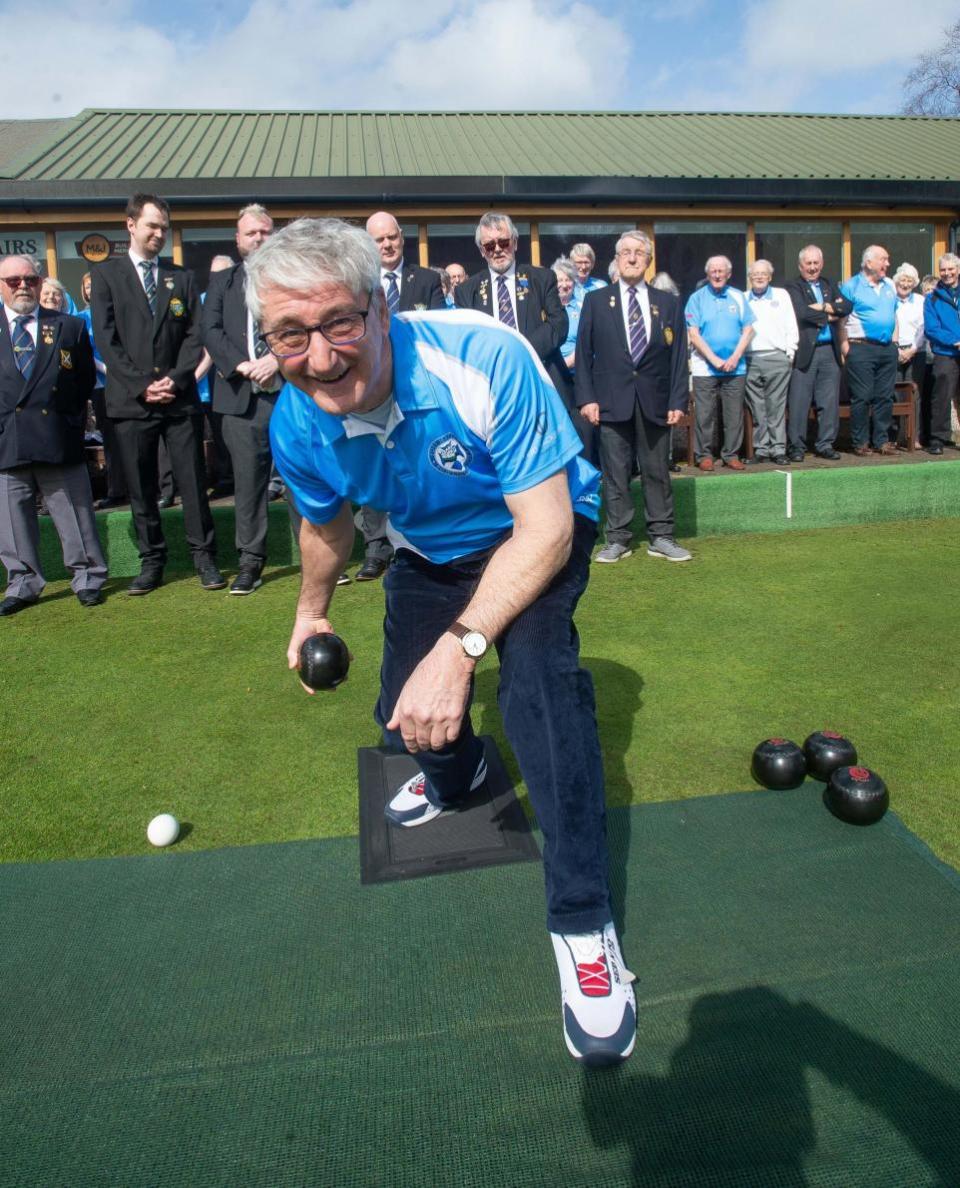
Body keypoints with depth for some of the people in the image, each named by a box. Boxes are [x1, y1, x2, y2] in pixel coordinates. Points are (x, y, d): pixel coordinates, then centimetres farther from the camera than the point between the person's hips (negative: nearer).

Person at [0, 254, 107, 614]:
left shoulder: (70, 327, 8)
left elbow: (86, 379, 11)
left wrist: (74, 418, 4)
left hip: (59, 440, -1)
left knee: (75, 515, 5)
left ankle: (87, 578, 16)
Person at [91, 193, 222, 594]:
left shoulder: (182, 277, 14)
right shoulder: (106, 274, 8)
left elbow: (194, 335, 7)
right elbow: (106, 339, 0)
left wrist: (175, 380, -7)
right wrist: (142, 386, -9)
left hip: (180, 398, 1)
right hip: (131, 400, -1)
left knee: (193, 481, 0)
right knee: (140, 487, 4)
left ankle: (204, 556, 8)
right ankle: (151, 561, 13)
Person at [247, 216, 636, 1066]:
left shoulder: (484, 359, -37)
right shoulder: (297, 427, -22)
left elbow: (545, 525, -35)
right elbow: (327, 523, 2)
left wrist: (461, 646, -44)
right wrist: (313, 610, 19)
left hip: (535, 536, -4)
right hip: (429, 554, 5)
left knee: (538, 672, -33)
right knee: (407, 721, 8)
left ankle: (583, 924, -19)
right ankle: (456, 774, 49)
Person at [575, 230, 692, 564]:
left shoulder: (668, 303, 10)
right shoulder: (595, 301, 8)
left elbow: (678, 355, 7)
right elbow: (584, 352, 4)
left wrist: (678, 401, -1)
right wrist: (586, 397, -5)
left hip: (655, 401, 1)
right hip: (612, 400, -1)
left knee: (657, 471, 6)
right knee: (615, 473, 1)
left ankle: (660, 537, 14)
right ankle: (617, 540, 9)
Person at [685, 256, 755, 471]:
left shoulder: (738, 297, 10)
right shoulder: (697, 298, 3)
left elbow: (748, 329, 6)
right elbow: (693, 334, -4)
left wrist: (735, 357, -7)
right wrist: (714, 359, -10)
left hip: (735, 368, 2)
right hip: (704, 367, -2)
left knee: (735, 414, 2)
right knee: (704, 415, -3)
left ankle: (731, 454, 11)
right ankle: (704, 455, 6)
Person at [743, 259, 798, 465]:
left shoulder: (781, 295, 13)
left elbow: (791, 327, 11)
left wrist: (790, 352, 2)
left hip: (777, 358, -1)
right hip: (750, 360, 1)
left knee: (776, 407, -4)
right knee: (757, 409, 1)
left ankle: (778, 449, -1)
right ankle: (761, 449, 7)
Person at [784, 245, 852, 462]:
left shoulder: (830, 284, 18)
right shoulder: (793, 287, 0)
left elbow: (846, 306, 3)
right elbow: (802, 313, -15)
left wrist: (823, 307, -10)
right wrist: (829, 316, -4)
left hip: (830, 350, 5)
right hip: (805, 351, -5)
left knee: (830, 402, 7)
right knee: (798, 403, -3)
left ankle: (825, 444, 16)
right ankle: (796, 447, 5)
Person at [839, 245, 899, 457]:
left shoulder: (890, 285, 16)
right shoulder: (850, 286, -3)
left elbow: (894, 314, 23)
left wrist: (894, 339, 16)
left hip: (888, 348, 6)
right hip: (861, 348, -6)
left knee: (885, 397, 6)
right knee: (861, 398, -5)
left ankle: (881, 440, 14)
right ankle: (860, 442, 3)